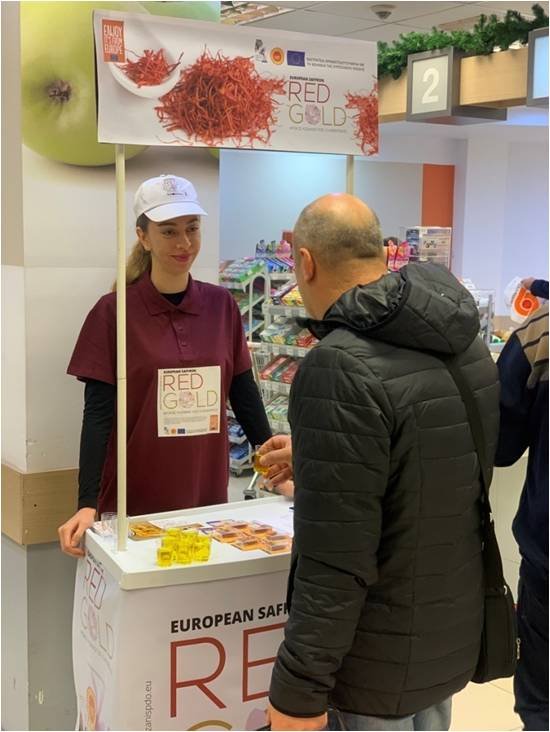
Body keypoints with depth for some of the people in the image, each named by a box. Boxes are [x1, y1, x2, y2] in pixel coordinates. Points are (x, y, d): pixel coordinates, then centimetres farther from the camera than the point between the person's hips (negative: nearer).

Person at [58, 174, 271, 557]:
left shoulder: (221, 305, 2)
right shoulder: (114, 312, -8)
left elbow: (245, 395, 9)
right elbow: (99, 413, -9)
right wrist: (87, 504, -16)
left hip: (208, 495, 3)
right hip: (134, 502, -3)